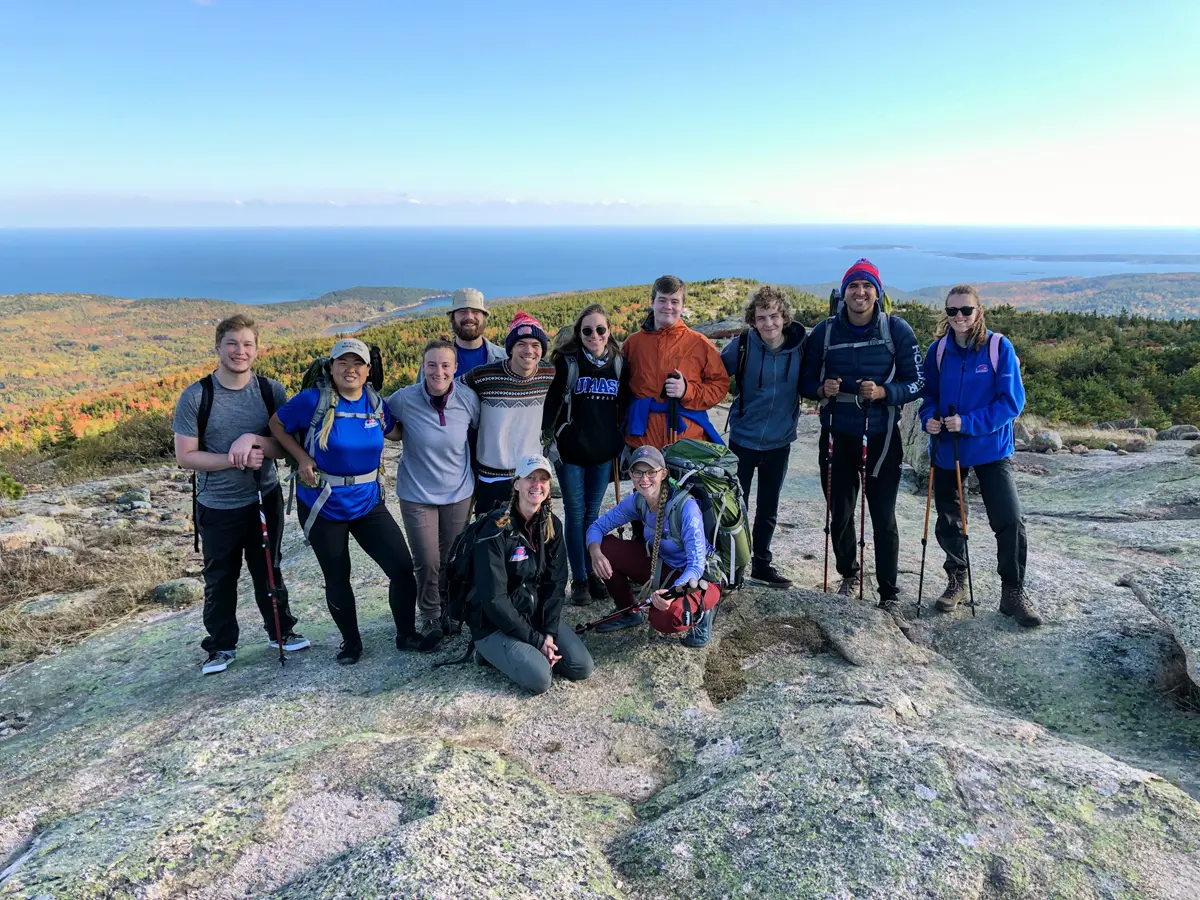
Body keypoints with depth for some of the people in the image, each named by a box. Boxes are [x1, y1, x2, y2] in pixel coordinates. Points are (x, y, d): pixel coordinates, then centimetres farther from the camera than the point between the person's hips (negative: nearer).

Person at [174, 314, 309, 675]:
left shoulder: (271, 391, -7)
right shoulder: (195, 396, -12)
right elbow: (185, 456, -11)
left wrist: (253, 440, -25)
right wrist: (233, 460, -23)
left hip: (265, 500, 1)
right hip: (217, 507, -1)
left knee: (269, 571, 17)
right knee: (219, 579, 14)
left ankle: (281, 630, 36)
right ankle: (221, 646, 31)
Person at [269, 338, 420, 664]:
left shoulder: (375, 402, -2)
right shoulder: (313, 399, -14)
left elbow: (395, 432, 16)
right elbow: (277, 424, -1)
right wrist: (302, 458, -12)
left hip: (368, 503, 3)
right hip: (323, 507, -3)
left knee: (403, 567, -4)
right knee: (337, 579, 10)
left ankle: (406, 634, 18)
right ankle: (350, 642, 32)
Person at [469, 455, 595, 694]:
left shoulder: (551, 525, -2)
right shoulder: (496, 531, -22)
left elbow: (556, 583, -1)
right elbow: (494, 599, -22)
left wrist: (549, 633, -13)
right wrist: (536, 640, -19)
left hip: (538, 614, 6)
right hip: (495, 624, -6)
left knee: (582, 667, -7)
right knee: (539, 678, -23)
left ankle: (532, 652, 14)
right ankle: (493, 651, 4)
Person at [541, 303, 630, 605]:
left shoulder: (618, 364, 5)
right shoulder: (567, 362, -6)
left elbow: (625, 407, 12)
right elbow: (550, 402, -6)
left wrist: (626, 445, 11)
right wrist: (547, 440, -12)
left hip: (604, 451, 3)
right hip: (571, 450, -3)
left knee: (592, 513, 12)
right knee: (575, 514, 3)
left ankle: (593, 572, 24)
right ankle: (579, 579, 13)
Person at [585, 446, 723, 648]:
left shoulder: (686, 507, -29)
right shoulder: (636, 501, -10)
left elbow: (697, 565, -30)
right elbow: (597, 526, -1)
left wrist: (673, 592, -47)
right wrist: (595, 552, -23)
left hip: (699, 578, -6)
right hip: (663, 567, 6)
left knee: (664, 619, -35)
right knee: (605, 548, -8)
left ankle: (702, 610, 2)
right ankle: (628, 612, 13)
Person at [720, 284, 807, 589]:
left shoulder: (801, 346, -9)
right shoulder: (741, 346, -14)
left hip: (779, 441, 2)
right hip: (743, 440, -2)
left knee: (768, 508, 15)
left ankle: (761, 564, 32)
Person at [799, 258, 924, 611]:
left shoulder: (897, 330, -4)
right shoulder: (824, 331, 1)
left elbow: (916, 382, -3)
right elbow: (806, 382, 7)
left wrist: (884, 392, -21)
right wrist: (822, 389, -16)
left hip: (881, 437, -2)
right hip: (837, 435, 2)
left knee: (883, 517, 2)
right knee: (839, 513, 13)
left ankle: (889, 592, 17)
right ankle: (848, 574, 36)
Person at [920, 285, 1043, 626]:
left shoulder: (999, 347, -11)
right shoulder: (938, 350, -1)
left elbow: (1011, 400, -13)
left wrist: (969, 423, -22)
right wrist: (929, 418, -14)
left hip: (991, 448, -3)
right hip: (946, 448, 3)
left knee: (1010, 521, -8)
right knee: (948, 521, 13)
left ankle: (1013, 592, 9)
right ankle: (956, 579, 34)